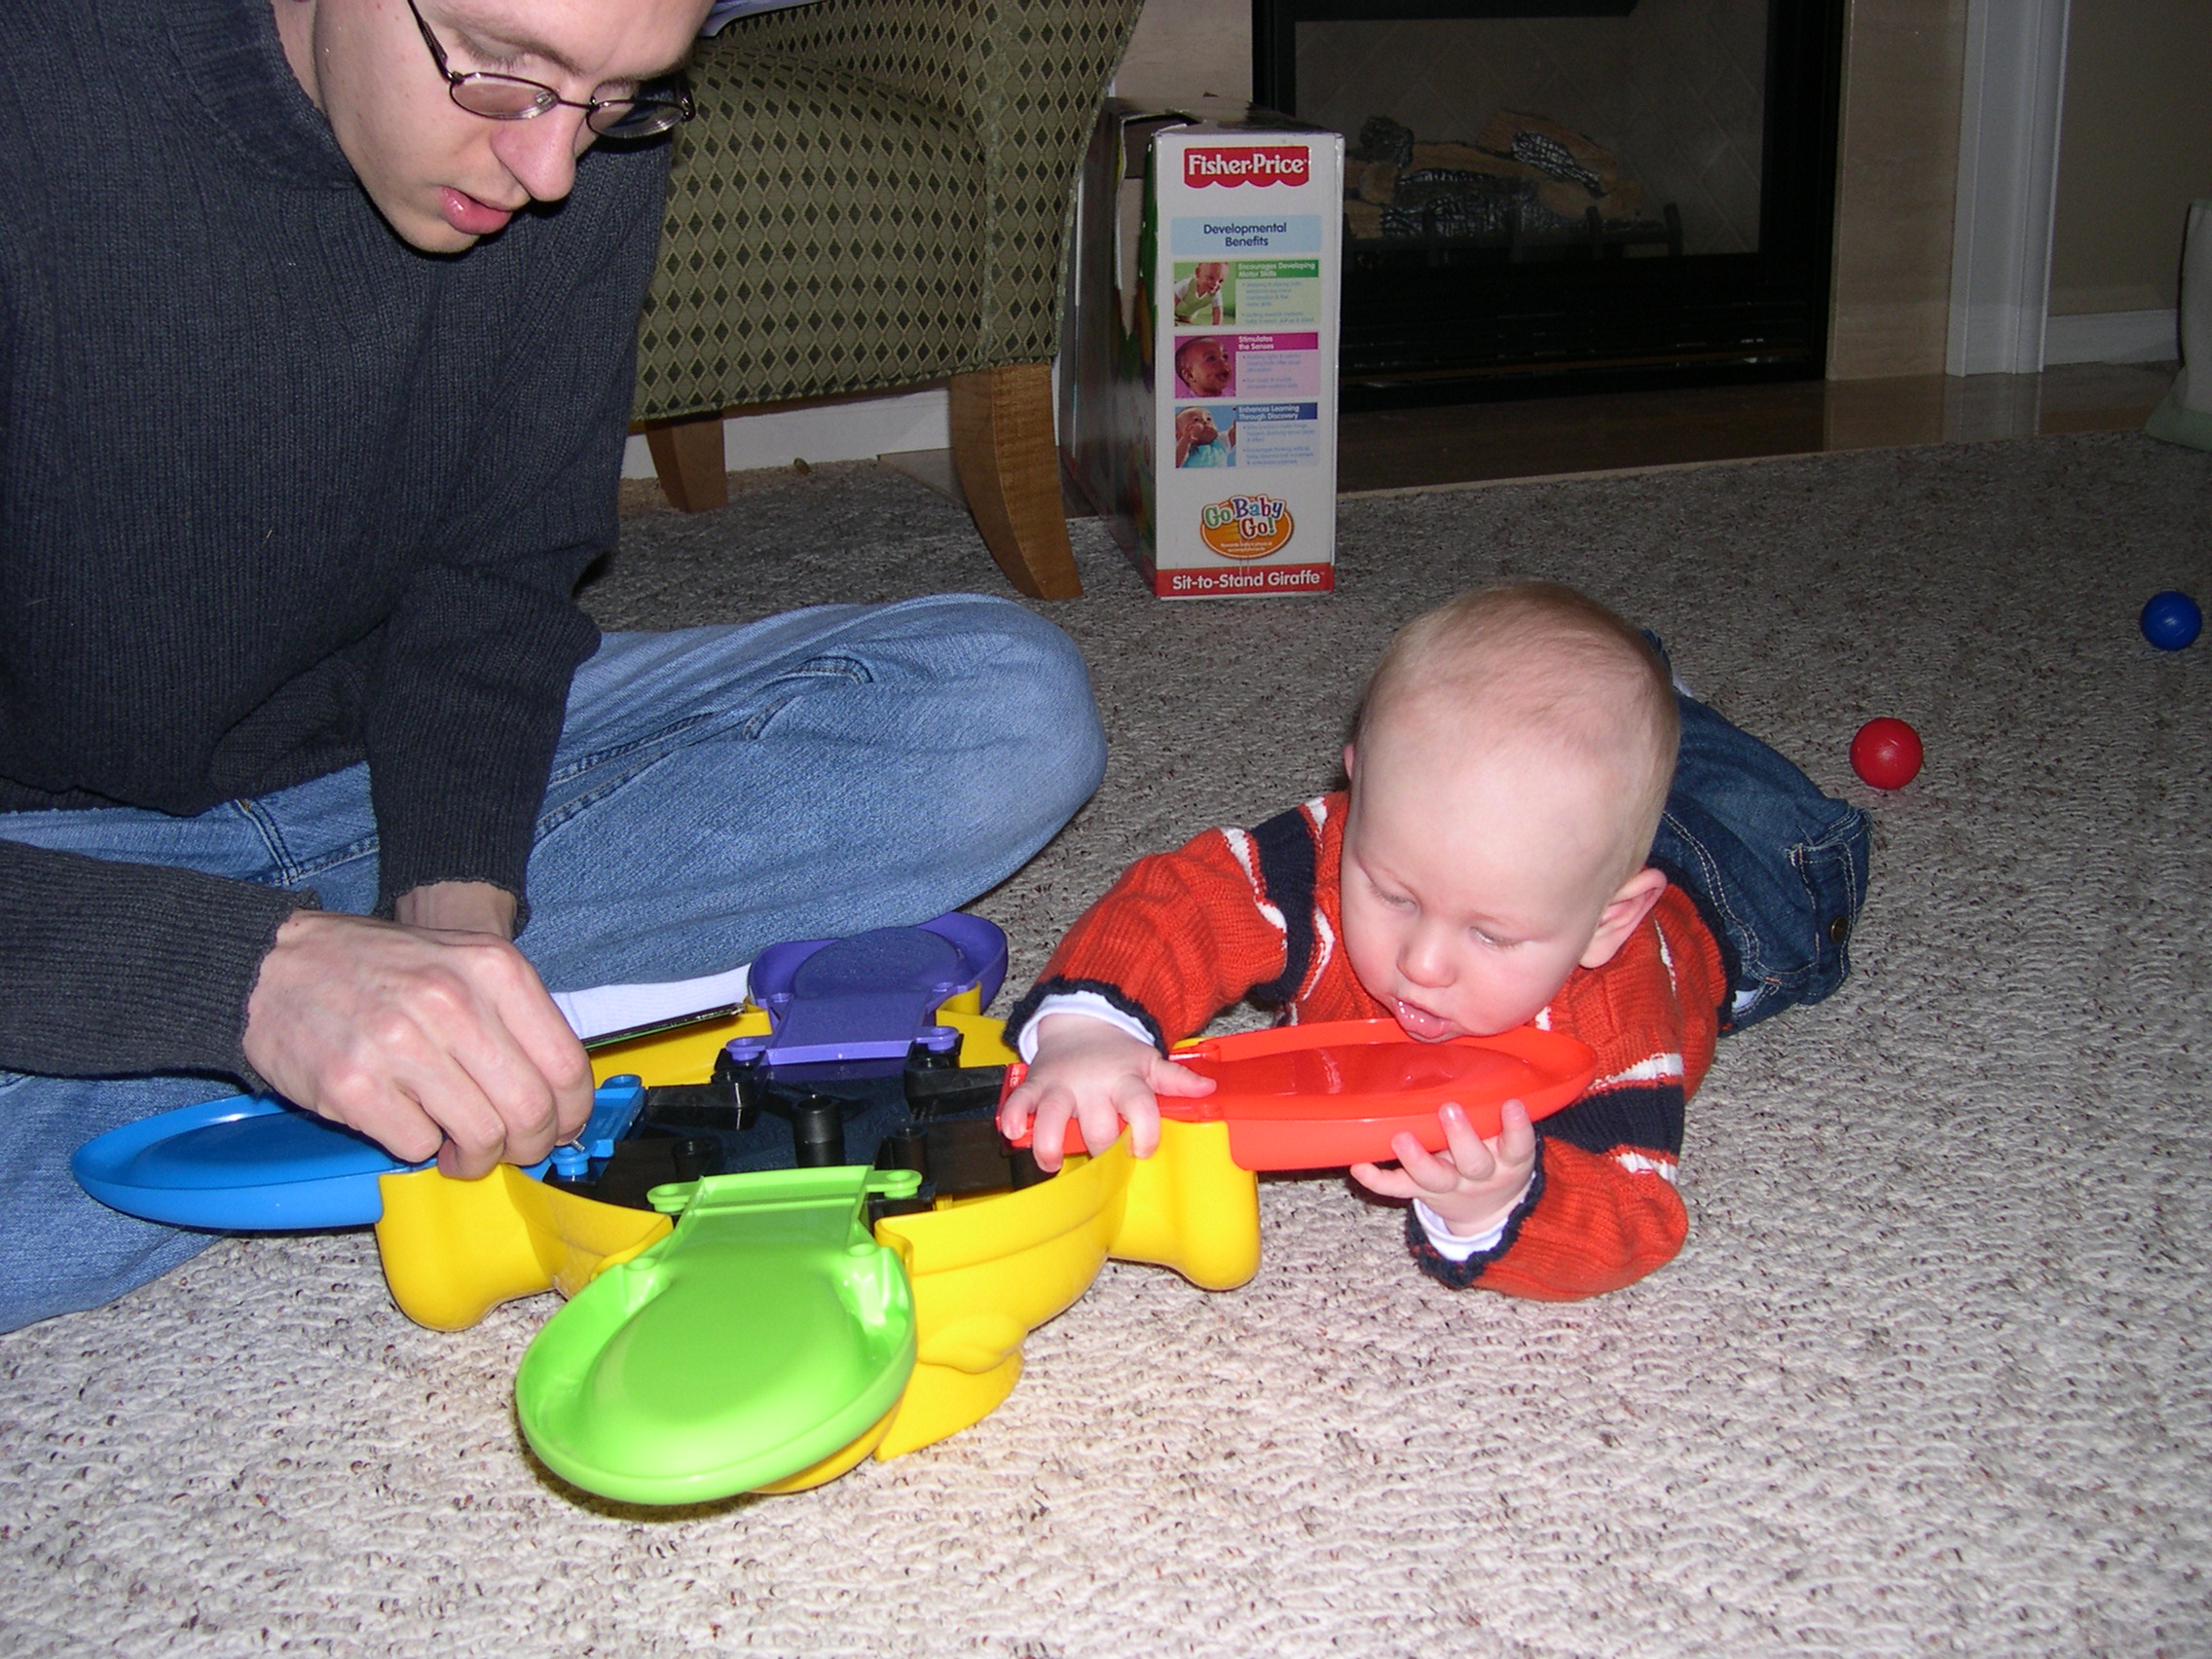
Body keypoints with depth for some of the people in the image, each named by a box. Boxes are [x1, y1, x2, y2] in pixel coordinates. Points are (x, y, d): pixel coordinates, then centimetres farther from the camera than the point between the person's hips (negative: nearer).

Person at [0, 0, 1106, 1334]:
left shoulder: (590, 145, -10)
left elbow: (499, 581, -5)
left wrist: (455, 891, -22)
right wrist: (263, 963, -44)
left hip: (411, 759, 5)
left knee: (1008, 710, -11)